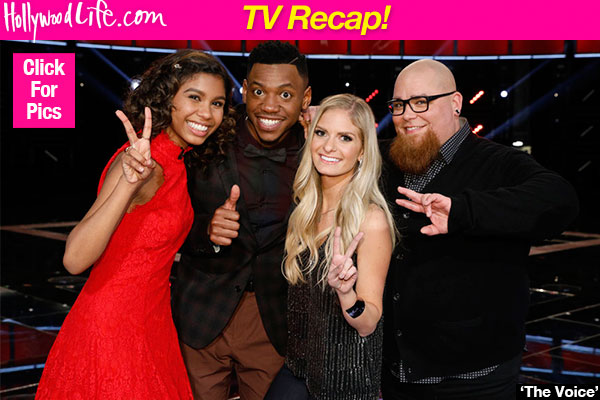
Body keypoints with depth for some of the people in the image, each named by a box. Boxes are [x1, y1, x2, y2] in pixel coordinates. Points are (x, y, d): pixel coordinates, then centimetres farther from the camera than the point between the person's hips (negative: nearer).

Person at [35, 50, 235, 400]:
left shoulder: (176, 161, 5)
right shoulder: (145, 163, -21)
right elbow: (75, 259, -31)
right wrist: (129, 184, -41)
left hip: (151, 325, 9)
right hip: (114, 328, -9)